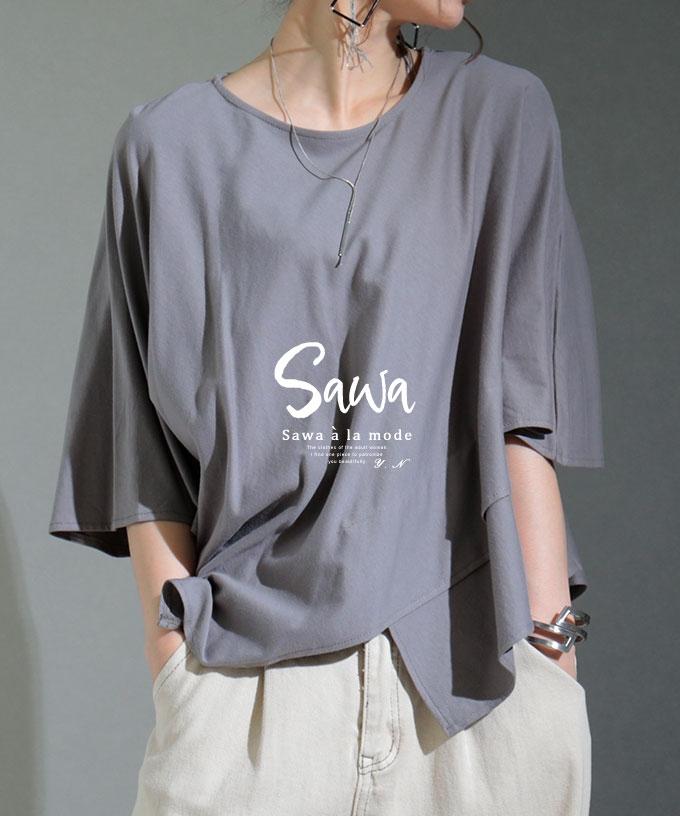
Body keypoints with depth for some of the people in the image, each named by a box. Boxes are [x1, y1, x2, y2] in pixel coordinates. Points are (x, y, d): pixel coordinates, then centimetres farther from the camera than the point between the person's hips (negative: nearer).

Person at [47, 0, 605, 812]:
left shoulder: (500, 113, 4)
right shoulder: (171, 142, 3)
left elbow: (522, 417, -1)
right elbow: (148, 465, 2)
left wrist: (551, 656, -5)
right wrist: (180, 684, -3)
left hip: (471, 666, 1)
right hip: (255, 678, 0)